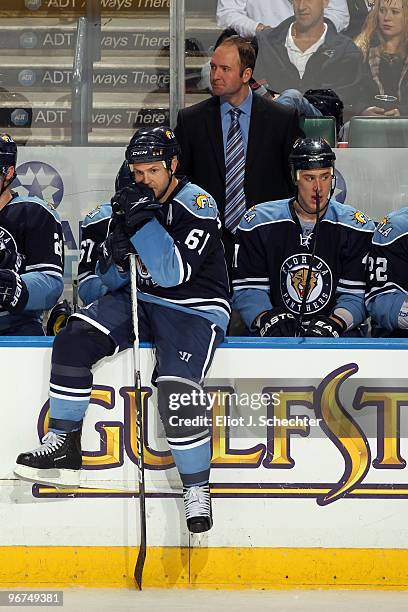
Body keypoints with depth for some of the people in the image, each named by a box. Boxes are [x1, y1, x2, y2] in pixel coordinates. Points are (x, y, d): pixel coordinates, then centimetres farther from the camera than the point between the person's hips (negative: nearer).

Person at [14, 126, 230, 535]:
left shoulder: (197, 206, -14)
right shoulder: (130, 202, 7)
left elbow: (173, 274, -25)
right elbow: (110, 279, 10)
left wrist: (143, 221, -28)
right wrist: (116, 256, -13)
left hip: (193, 310, -6)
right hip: (137, 301, 6)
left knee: (176, 389, -28)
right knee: (74, 339, -17)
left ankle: (197, 488, -13)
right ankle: (63, 445, -10)